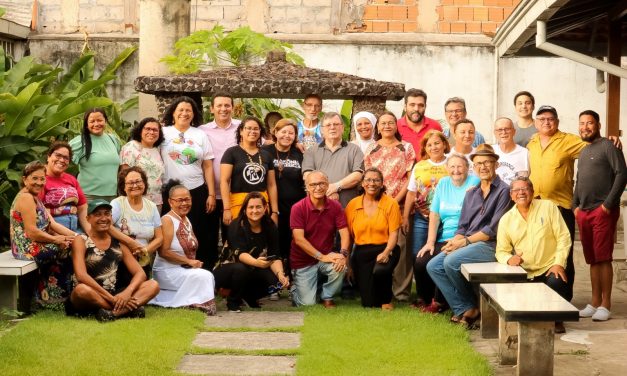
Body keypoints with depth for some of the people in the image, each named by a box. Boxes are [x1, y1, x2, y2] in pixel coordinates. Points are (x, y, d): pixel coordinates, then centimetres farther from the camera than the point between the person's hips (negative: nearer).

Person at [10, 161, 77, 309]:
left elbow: (52, 224, 9)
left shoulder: (35, 198, 17)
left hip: (38, 245, 10)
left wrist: (75, 235, -5)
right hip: (28, 248, -10)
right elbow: (32, 233, -21)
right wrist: (56, 239, -11)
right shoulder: (26, 197, -15)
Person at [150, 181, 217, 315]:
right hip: (167, 271, -9)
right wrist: (189, 261, -19)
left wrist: (195, 262, 3)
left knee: (208, 276, -11)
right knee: (203, 276, -24)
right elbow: (163, 252, -21)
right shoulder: (167, 220, -14)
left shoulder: (187, 220, 12)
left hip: (185, 269, 9)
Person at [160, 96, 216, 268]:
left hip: (196, 191, 1)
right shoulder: (164, 133, 3)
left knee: (198, 235, 2)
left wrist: (211, 194, 2)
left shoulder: (201, 135, 9)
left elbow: (208, 167, 8)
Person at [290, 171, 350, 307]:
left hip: (326, 256, 3)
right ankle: (295, 287, 28)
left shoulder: (335, 206, -4)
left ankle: (327, 297, 0)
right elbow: (299, 239, -19)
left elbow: (344, 232, -7)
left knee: (340, 267, -31)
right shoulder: (298, 208, -15)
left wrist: (343, 254, -26)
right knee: (307, 303, -9)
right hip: (303, 261, -3)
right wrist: (321, 257, -24)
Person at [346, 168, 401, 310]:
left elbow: (394, 233, -6)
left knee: (380, 271, -37)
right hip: (362, 252, 2)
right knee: (368, 303, -7)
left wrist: (386, 253, -23)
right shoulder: (353, 205, 4)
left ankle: (387, 299, -3)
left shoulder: (391, 204, -2)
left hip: (385, 249, -2)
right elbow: (348, 235, 6)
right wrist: (347, 262, 3)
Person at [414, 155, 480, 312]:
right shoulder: (443, 183, 12)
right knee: (419, 262, -10)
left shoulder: (474, 183, -5)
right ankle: (423, 299, 13)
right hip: (443, 239, 6)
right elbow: (434, 215, 8)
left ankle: (439, 302, -4)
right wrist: (430, 242, 3)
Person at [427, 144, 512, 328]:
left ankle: (472, 306, -7)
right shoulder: (471, 193, 19)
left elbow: (493, 229, -12)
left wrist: (465, 241, -12)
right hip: (467, 244, 8)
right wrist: (455, 241, -5)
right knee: (433, 266, -9)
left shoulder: (503, 191, -5)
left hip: (490, 245, -8)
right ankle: (463, 309, -10)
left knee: (451, 262, -27)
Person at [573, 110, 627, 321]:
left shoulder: (607, 146, -4)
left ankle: (605, 305, -4)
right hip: (584, 213, 8)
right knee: (592, 260, 10)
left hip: (602, 211, -7)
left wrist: (608, 203, -16)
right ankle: (595, 303, 14)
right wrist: (575, 205, 12)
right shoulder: (583, 152, 20)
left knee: (603, 258, -8)